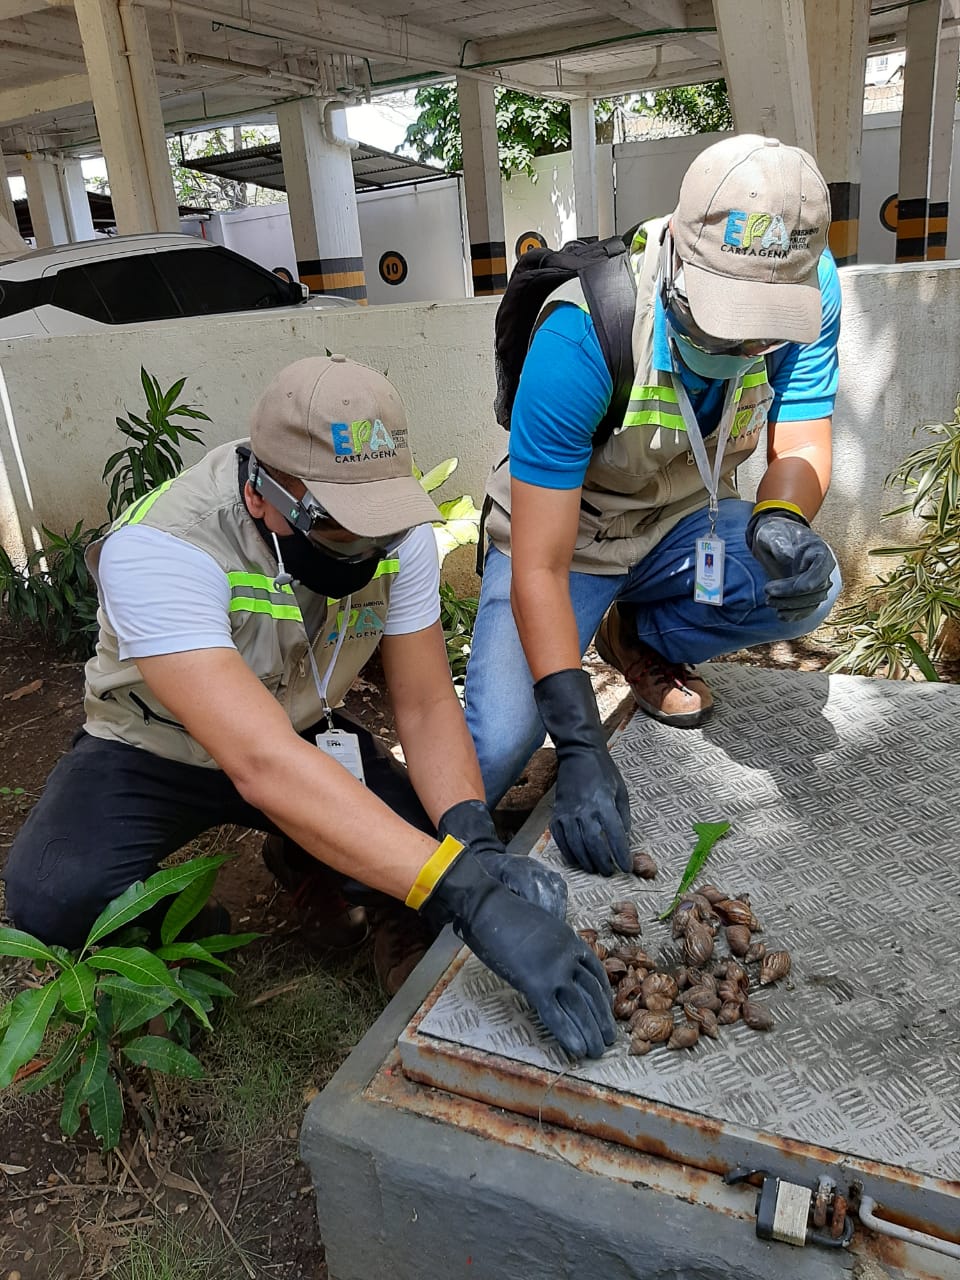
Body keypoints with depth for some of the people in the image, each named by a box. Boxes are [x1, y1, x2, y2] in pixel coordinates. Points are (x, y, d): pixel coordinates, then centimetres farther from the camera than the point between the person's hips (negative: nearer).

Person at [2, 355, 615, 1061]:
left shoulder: (397, 531, -19)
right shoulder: (158, 550, -36)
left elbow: (427, 705, -15)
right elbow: (262, 765, -47)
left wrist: (475, 840, -35)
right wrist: (471, 898, -53)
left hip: (306, 736, 4)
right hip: (153, 753, -3)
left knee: (445, 856, -16)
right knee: (60, 898, -32)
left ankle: (305, 862, 17)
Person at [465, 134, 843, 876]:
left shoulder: (808, 290, -19)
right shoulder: (582, 338, -34)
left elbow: (801, 446, -10)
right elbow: (539, 569, -33)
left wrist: (782, 523, -37)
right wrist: (581, 745, -38)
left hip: (680, 523, 5)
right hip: (564, 537, -4)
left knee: (806, 588, -25)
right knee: (498, 749, -23)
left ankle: (639, 638, 5)